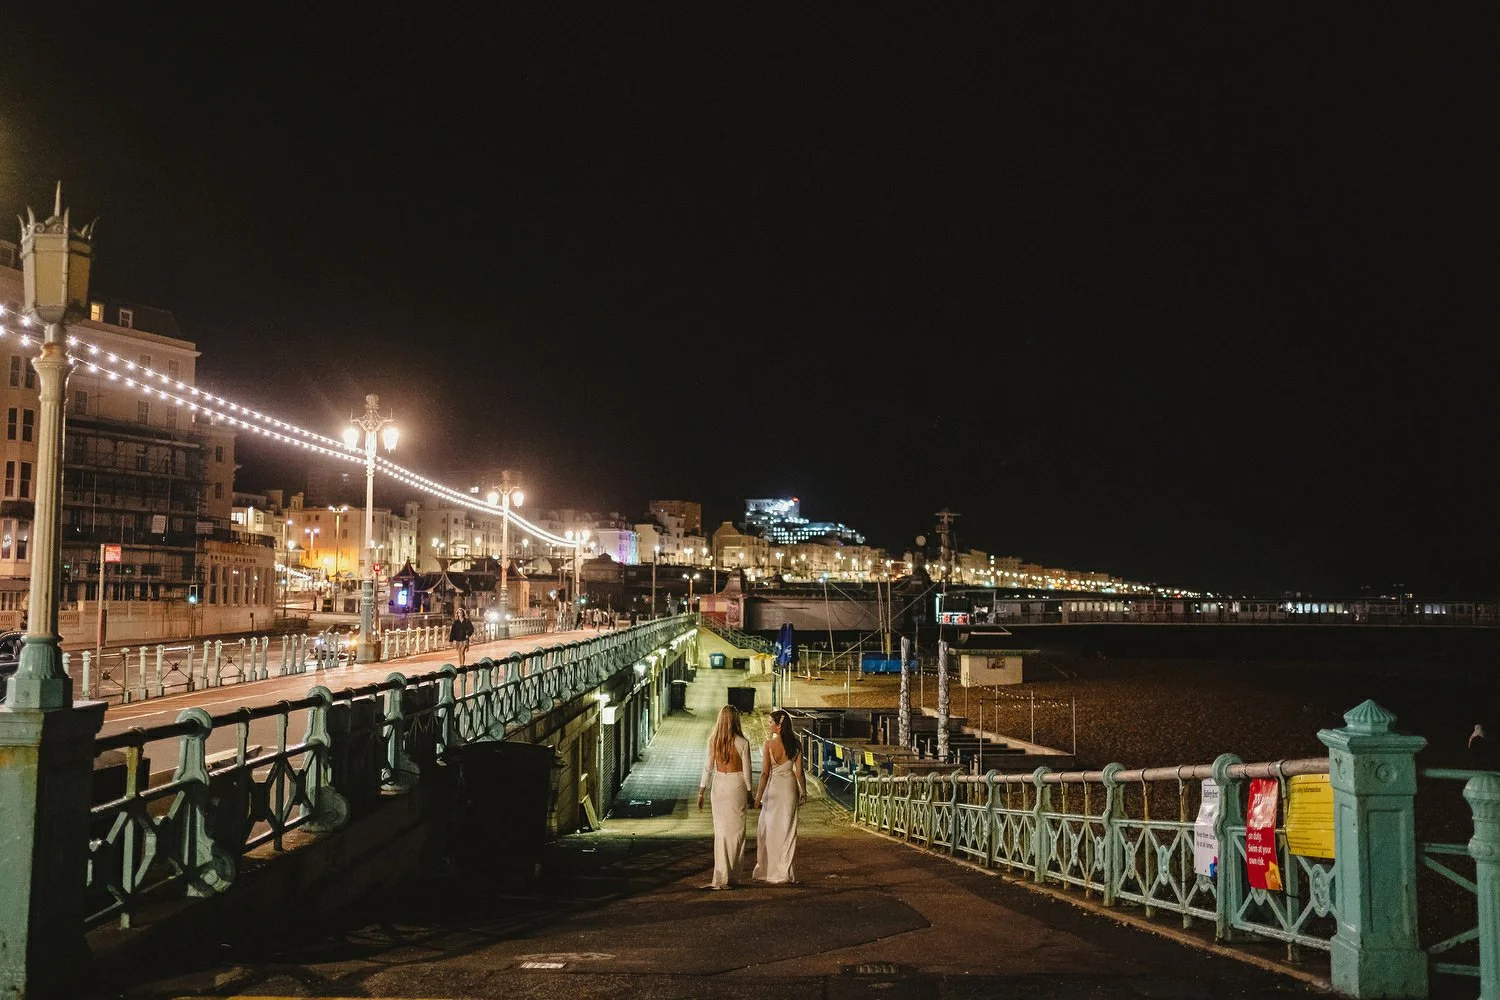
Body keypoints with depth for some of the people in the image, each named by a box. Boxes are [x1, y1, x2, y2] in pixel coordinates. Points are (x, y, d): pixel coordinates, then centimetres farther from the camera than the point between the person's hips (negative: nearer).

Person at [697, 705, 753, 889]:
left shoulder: (713, 741, -2)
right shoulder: (742, 743, -10)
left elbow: (707, 768, 1)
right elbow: (746, 770, -4)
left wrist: (701, 792, 7)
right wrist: (749, 793, 7)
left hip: (719, 784, 3)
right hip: (736, 785, -3)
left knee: (721, 830, 9)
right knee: (735, 830, 6)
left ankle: (721, 876, 9)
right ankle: (728, 876, 6)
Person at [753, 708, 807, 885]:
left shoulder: (769, 743, -14)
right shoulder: (795, 743, -4)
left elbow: (765, 773, -14)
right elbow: (799, 771, -2)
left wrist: (759, 796, -8)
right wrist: (803, 791, 11)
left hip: (773, 786, -3)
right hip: (790, 786, 3)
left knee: (768, 830, 9)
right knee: (787, 830, 9)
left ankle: (767, 871, 13)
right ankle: (786, 873, 11)